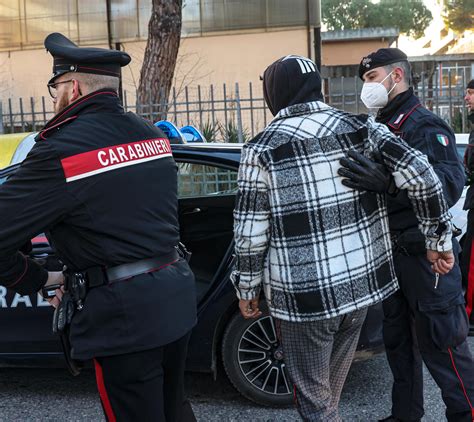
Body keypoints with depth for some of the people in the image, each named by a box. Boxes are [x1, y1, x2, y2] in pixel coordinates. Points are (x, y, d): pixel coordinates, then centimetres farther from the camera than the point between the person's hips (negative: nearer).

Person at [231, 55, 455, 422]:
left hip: (305, 295, -5)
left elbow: (251, 231, -8)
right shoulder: (360, 128, 0)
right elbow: (421, 177, -8)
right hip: (363, 281, 5)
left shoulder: (263, 147, -9)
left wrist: (247, 288, 6)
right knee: (331, 388, 25)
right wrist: (439, 240, 3)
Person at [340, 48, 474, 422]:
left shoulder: (427, 126, -14)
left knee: (442, 348, -2)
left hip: (424, 256, -9)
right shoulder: (380, 128, 13)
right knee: (399, 342, 19)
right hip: (390, 254, 9)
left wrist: (387, 183, -43)